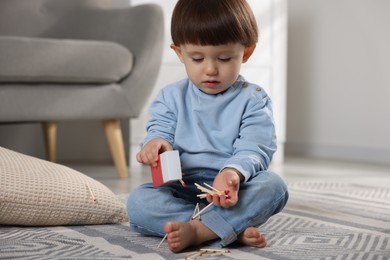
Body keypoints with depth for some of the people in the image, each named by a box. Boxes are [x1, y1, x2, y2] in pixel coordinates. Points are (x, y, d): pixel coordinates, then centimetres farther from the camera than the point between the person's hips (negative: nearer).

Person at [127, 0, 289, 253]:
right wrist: (155, 144, -25)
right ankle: (235, 229, -34)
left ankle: (196, 231, -35)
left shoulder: (254, 100, 1)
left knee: (273, 185, -30)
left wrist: (233, 173, -34)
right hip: (182, 190, 2)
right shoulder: (171, 97, 10)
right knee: (138, 203, -26)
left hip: (233, 192, -1)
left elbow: (253, 149, -10)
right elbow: (160, 131, 3)